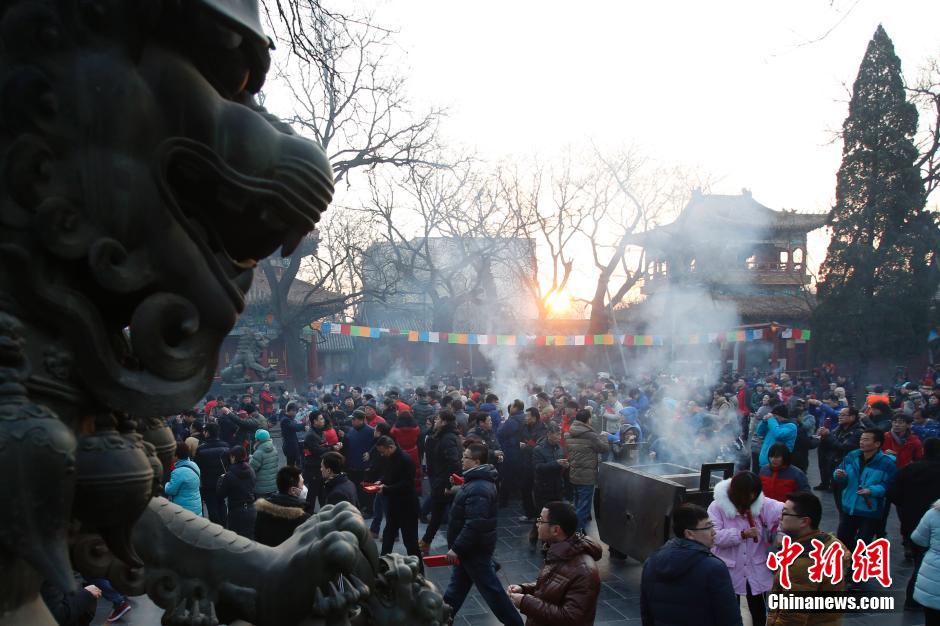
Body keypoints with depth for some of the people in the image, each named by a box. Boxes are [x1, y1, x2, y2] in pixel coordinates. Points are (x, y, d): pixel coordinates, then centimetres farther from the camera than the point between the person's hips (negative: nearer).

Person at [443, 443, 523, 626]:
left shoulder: (478, 489, -28)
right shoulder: (478, 480, 6)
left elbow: (474, 525, -32)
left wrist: (456, 548, -27)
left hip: (475, 548, -10)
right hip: (472, 546, 10)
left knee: (489, 587, 1)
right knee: (458, 582, 21)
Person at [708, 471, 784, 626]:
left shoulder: (762, 504, -5)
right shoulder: (717, 507, -14)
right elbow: (714, 536, -22)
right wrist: (742, 534, -29)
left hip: (756, 569, 3)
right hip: (729, 569, -2)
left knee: (758, 607, 18)